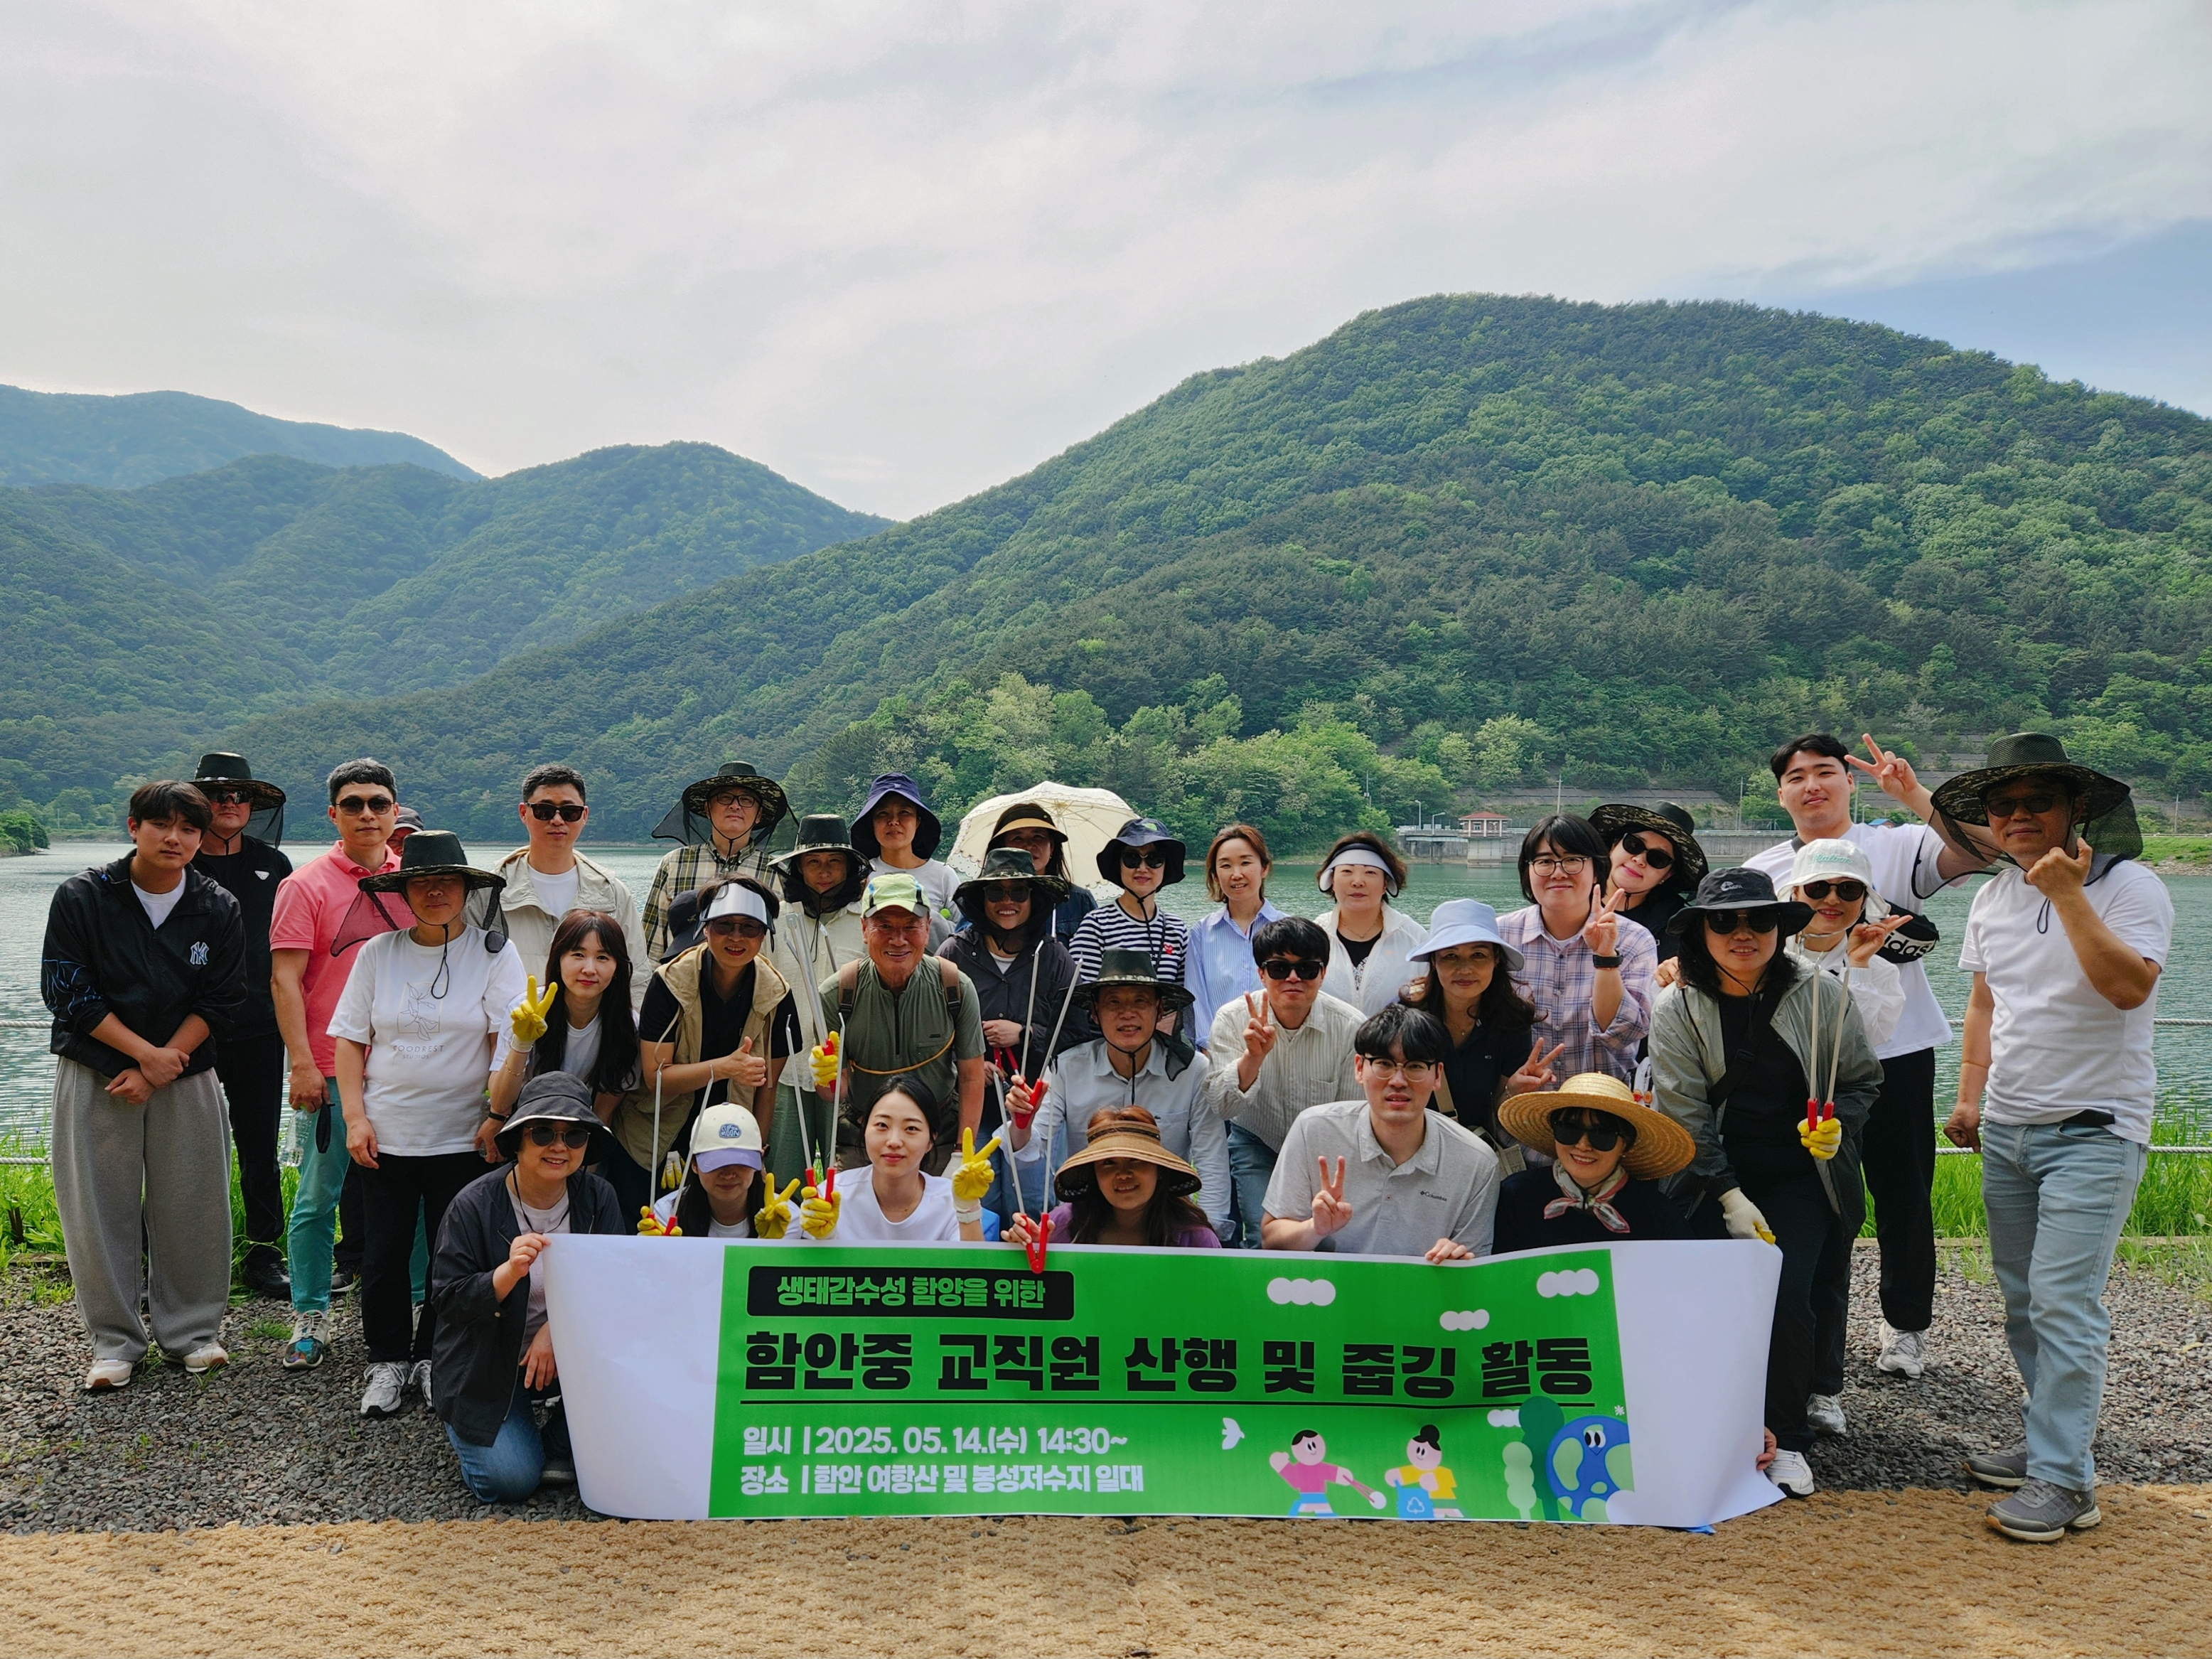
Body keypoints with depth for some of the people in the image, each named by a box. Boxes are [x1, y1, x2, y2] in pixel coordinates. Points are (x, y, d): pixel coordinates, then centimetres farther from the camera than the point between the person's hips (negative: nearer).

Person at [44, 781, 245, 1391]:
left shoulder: (218, 908, -1)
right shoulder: (80, 898, -5)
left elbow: (220, 1001, -1)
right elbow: (66, 992, -7)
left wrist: (159, 1069, -10)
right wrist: (146, 1052, -12)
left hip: (186, 1075, 1)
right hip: (95, 1073, -1)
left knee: (190, 1204, 3)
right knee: (100, 1208, 3)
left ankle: (192, 1330, 19)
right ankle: (115, 1342, 17)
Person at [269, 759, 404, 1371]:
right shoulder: (306, 885, -3)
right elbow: (285, 980, -7)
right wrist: (301, 1063, -13)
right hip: (332, 1070, -3)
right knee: (319, 1196, 3)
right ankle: (310, 1318, 16)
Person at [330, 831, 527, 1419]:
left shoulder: (494, 954, -3)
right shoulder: (378, 953, 3)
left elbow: (509, 1042, -9)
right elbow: (350, 1039, 6)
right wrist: (355, 1116, -2)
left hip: (463, 1137, -1)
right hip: (385, 1134, 2)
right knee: (384, 1251, 7)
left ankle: (434, 1358, 26)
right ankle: (388, 1361, 26)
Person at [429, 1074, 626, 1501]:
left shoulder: (598, 1198, -6)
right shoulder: (474, 1205, -15)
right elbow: (447, 1300, -17)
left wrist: (556, 1329, -26)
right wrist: (509, 1272, -36)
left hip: (566, 1355, 2)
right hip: (486, 1366, -2)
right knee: (510, 1479, -18)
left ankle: (560, 1444, 1)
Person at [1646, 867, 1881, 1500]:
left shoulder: (1820, 995, -3)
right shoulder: (1677, 1009, -5)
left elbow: (1862, 1079, 11)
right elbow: (1684, 1114, -7)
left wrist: (1836, 1123, -11)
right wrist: (1728, 1196, -12)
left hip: (1803, 1175, 0)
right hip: (1716, 1179, 0)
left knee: (1789, 1293, -17)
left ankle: (1789, 1438, 1)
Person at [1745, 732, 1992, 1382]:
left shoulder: (1896, 848, -1)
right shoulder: (1762, 872, 7)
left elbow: (1977, 851, -19)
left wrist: (1914, 795, -26)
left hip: (1896, 1052, -2)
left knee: (1902, 1192, 9)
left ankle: (1906, 1324, 27)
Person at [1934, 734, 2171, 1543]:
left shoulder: (2128, 886, -10)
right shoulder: (1993, 898, 10)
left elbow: (2129, 986, -25)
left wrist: (2068, 892, -27)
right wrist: (1970, 1098, 14)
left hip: (2093, 1133, -7)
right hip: (2006, 1129, 7)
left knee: (2062, 1305, -10)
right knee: (2022, 1301, 13)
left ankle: (2063, 1480, -2)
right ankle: (2049, 1437, 27)